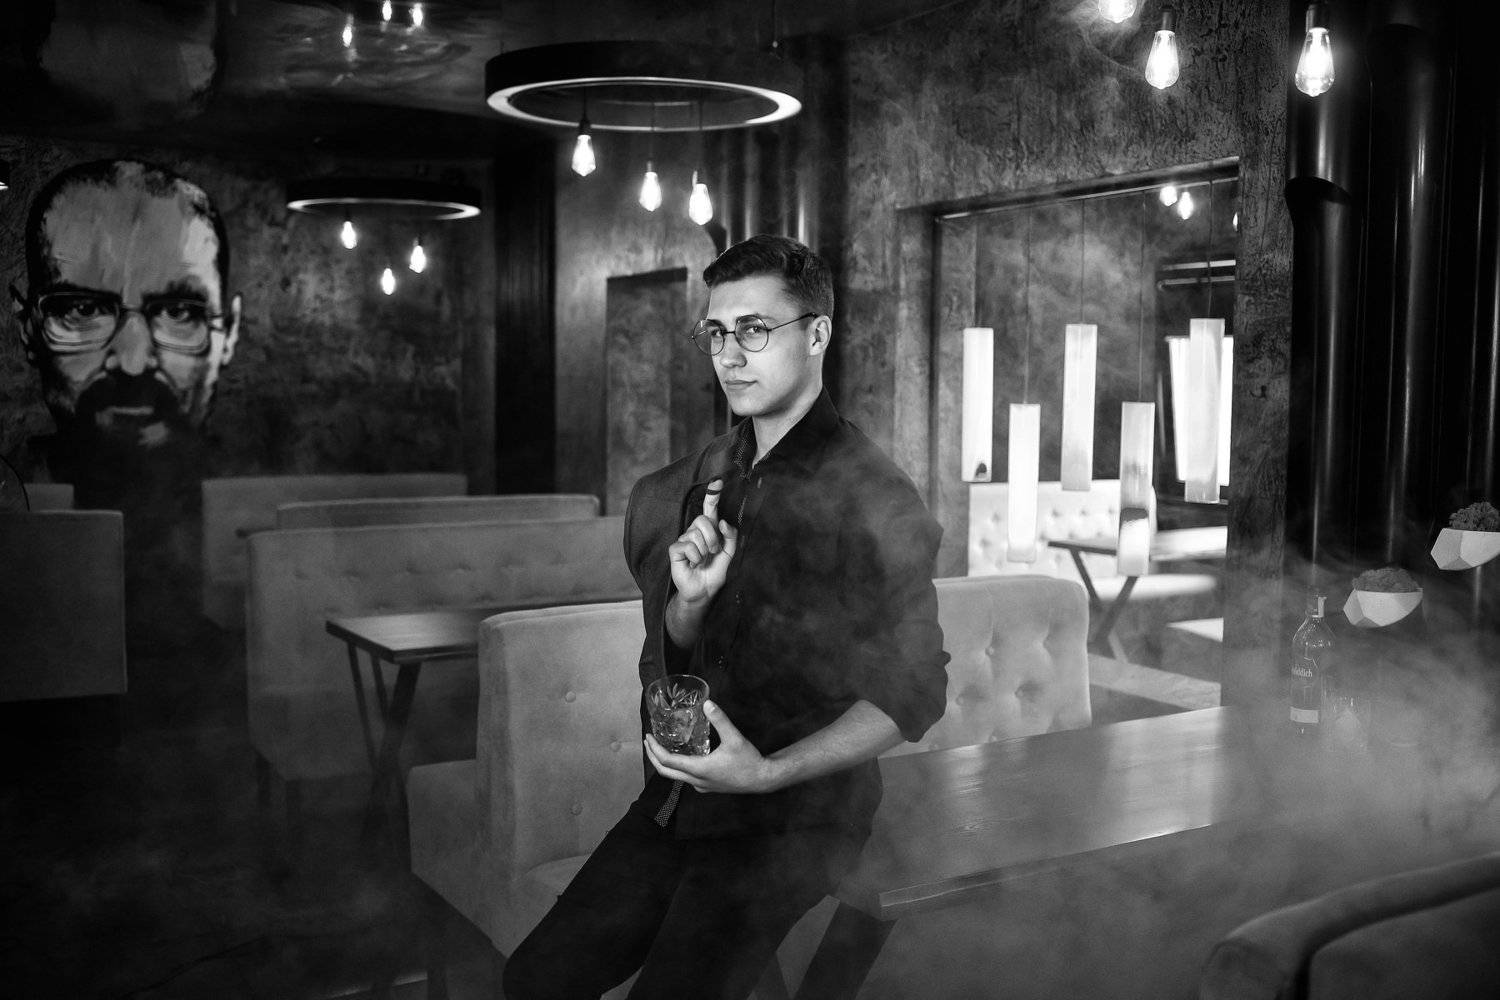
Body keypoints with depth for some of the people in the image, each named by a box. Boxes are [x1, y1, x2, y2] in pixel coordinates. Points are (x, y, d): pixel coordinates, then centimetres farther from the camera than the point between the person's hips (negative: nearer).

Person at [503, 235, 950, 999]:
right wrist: (689, 600, -13)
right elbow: (669, 655, 11)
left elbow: (912, 692, -11)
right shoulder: (701, 479, 5)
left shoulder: (873, 498, -13)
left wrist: (768, 772, -21)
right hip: (680, 795, 5)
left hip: (795, 813, -5)